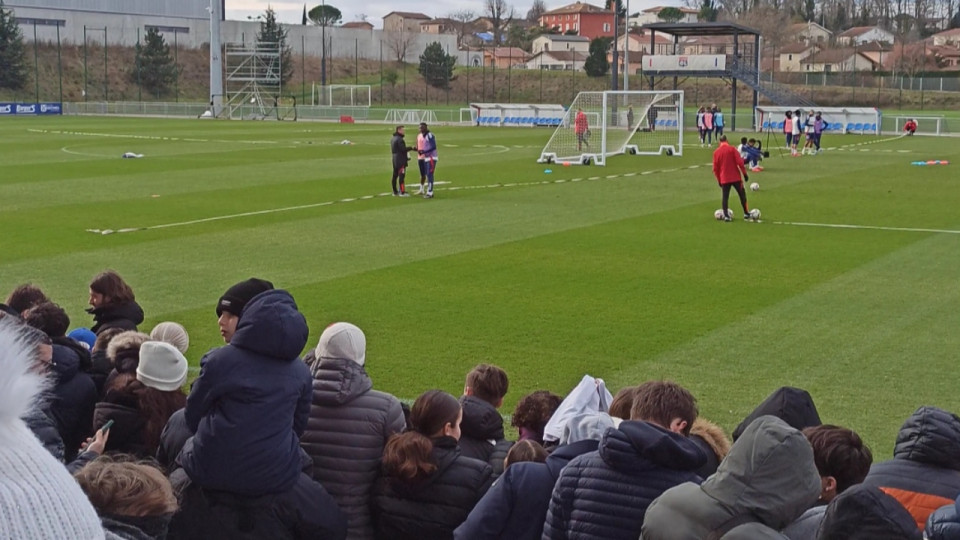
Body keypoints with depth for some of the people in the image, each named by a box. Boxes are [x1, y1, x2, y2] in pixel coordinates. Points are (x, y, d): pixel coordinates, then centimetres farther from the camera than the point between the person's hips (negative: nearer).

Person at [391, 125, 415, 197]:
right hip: (401, 160, -10)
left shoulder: (393, 139, 15)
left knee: (395, 175, 11)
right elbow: (403, 149, -21)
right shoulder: (399, 139, -16)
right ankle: (402, 192, -9)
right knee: (401, 176, -8)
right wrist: (411, 148, -9)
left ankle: (395, 192, 16)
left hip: (395, 159, 10)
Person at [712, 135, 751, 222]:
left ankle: (726, 216, -2)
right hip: (735, 177, -2)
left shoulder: (716, 152, 2)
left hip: (724, 179, 2)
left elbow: (715, 168, 6)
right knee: (742, 194, 13)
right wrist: (744, 173, -4)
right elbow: (739, 162, -13)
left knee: (725, 197, 7)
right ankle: (746, 213, 17)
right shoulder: (732, 149, -6)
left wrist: (719, 180, 16)